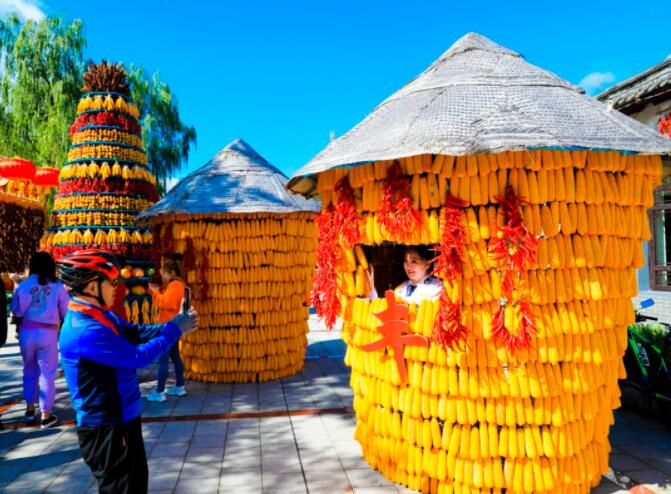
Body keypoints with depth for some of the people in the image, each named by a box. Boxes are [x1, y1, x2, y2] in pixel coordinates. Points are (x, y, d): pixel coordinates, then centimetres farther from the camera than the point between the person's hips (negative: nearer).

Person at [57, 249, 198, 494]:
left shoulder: (100, 316, 5)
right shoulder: (85, 330, -27)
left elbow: (136, 333, 7)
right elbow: (138, 356, -25)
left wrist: (173, 324, -7)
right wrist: (175, 329, -16)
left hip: (121, 420, 10)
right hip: (105, 427, -10)